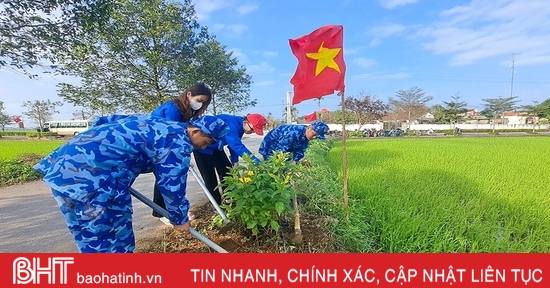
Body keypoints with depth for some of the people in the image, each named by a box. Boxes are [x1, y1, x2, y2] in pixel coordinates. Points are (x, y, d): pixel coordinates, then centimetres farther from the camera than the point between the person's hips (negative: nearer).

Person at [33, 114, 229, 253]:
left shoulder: (160, 125, 18)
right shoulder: (178, 142, -10)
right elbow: (173, 186, -7)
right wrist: (180, 219, 10)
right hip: (87, 175, -10)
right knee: (103, 242, 3)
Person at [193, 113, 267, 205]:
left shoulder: (240, 126, -6)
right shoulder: (231, 124, -35)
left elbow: (234, 145, 3)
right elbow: (237, 146, -43)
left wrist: (235, 161, -8)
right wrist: (257, 162, -46)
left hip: (216, 148, 9)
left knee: (227, 171, 7)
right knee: (209, 177, -6)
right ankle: (217, 205, 4)